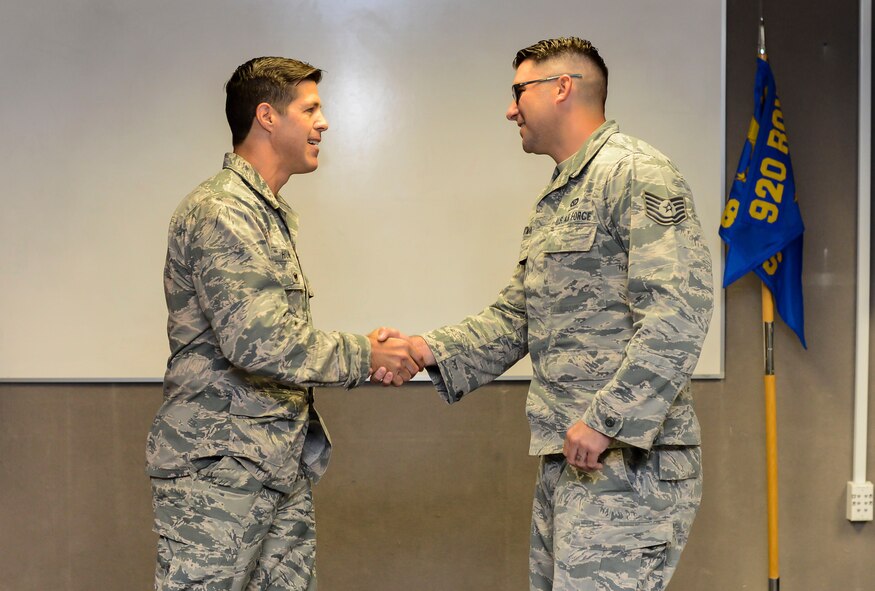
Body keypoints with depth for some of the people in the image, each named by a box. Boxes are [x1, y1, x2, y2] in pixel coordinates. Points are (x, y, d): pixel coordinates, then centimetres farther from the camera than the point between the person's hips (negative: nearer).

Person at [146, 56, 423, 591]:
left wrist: (362, 353, 7)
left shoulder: (275, 215, 19)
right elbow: (258, 342, -24)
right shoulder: (221, 214, -14)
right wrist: (365, 355, -13)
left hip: (284, 466, 9)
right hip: (219, 470, -9)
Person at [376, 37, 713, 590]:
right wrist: (427, 350, 4)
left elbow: (678, 312, -21)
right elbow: (512, 319, 20)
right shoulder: (552, 202, 21)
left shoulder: (637, 173, -11)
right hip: (564, 460, 10)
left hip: (630, 458, -9)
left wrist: (607, 419, -23)